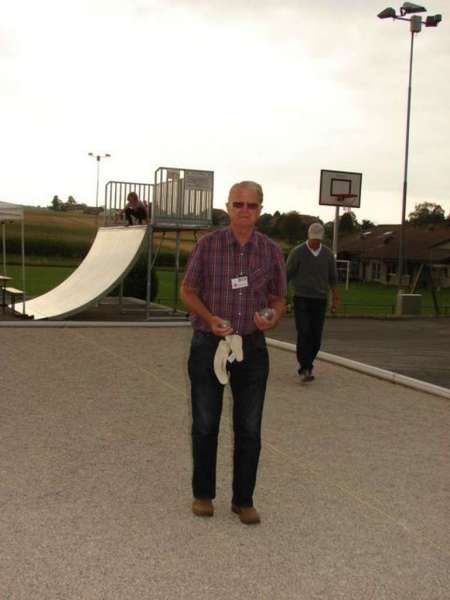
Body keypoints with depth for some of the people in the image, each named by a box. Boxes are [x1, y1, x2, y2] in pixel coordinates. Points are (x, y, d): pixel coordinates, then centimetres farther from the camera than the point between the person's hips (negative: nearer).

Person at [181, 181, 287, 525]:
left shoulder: (271, 251, -1)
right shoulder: (208, 245, -6)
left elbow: (278, 300, 8)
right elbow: (188, 290, 2)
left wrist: (272, 320, -14)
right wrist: (210, 318, -15)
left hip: (252, 347, 1)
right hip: (209, 344, -1)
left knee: (249, 430, 6)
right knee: (205, 425, 10)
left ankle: (244, 500, 22)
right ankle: (203, 494, 28)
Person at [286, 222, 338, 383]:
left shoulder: (328, 254, 5)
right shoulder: (297, 252, -4)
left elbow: (332, 278, 15)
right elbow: (287, 275, -1)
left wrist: (335, 299, 13)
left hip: (320, 301, 3)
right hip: (301, 299, -3)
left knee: (316, 337, 3)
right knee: (304, 334, -12)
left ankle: (306, 365, 21)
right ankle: (305, 369, -11)